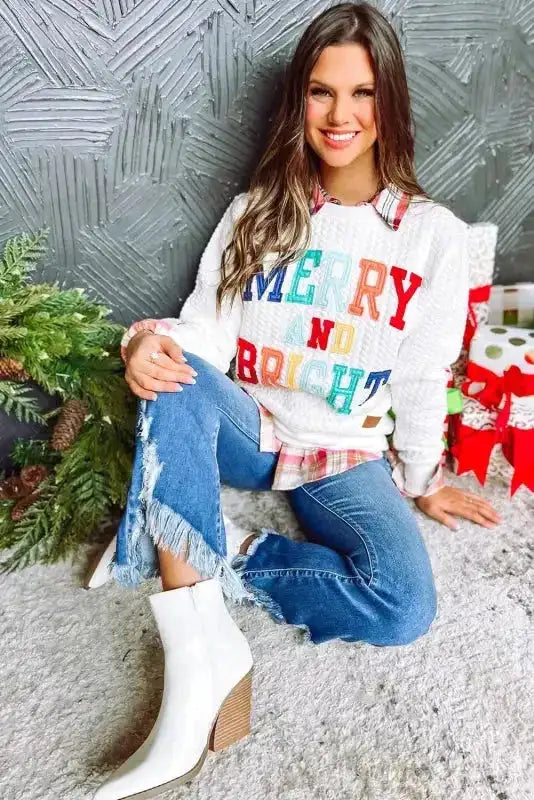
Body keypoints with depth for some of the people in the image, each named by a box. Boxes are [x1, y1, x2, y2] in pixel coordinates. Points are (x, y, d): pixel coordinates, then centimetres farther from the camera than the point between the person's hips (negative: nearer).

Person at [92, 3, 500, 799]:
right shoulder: (257, 211, 4)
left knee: (405, 606, -26)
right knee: (174, 381, -33)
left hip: (346, 459, 0)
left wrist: (421, 480, 8)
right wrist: (151, 341, -26)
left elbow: (424, 376, 3)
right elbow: (205, 328, -4)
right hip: (246, 432, 1)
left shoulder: (433, 232, 0)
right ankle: (203, 648, -35)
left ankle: (223, 563, -10)